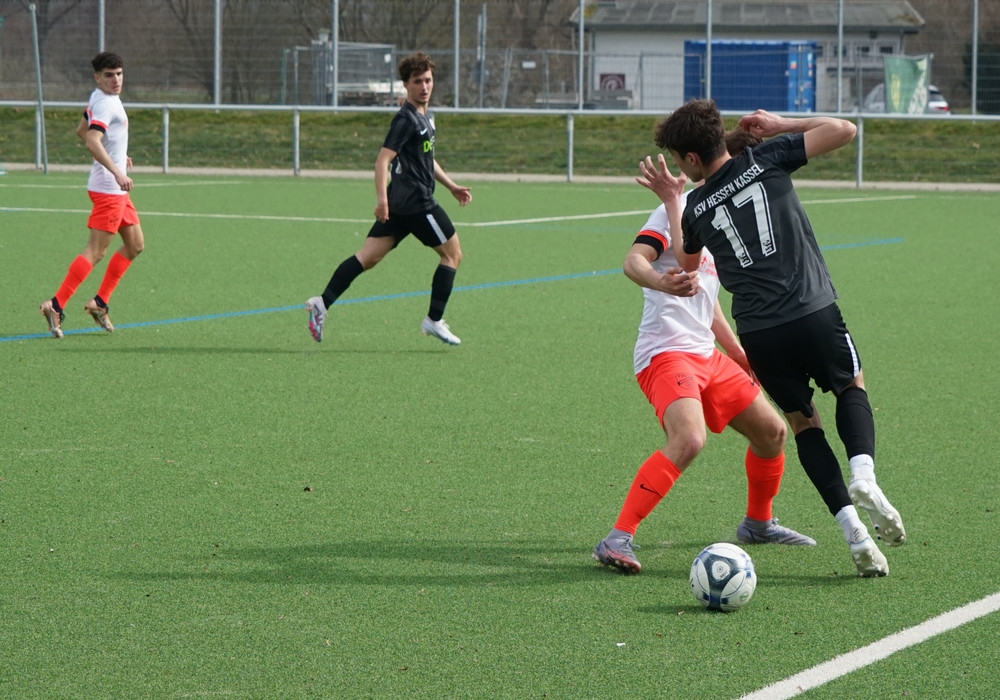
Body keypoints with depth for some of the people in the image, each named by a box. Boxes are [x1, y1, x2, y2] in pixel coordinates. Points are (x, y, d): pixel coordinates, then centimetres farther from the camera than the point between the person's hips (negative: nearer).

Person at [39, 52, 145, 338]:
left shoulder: (100, 99, 13)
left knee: (135, 244, 15)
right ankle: (55, 305, -15)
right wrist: (117, 171, -42)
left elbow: (82, 131, 27)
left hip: (116, 189, 10)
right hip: (107, 188, -10)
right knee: (95, 252, -13)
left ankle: (99, 303, 17)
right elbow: (92, 141, -33)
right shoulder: (105, 104, -18)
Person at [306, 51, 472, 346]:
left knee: (368, 257, 3)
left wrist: (452, 186, 34)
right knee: (453, 254, 4)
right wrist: (382, 199, -31)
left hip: (400, 204, 9)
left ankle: (323, 303, -6)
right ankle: (434, 320, 8)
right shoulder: (406, 119, -13)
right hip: (416, 202, -9)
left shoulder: (426, 116, 18)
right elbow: (383, 159, -20)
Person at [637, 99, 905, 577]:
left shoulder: (696, 210, 5)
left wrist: (671, 202, 36)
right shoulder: (768, 160, -1)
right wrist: (782, 126, 12)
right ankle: (863, 474, -4)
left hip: (758, 333, 1)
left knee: (802, 422, 21)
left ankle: (853, 531, 6)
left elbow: (687, 265, 27)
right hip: (814, 313, -1)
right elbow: (843, 130, -1)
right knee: (852, 386, 27)